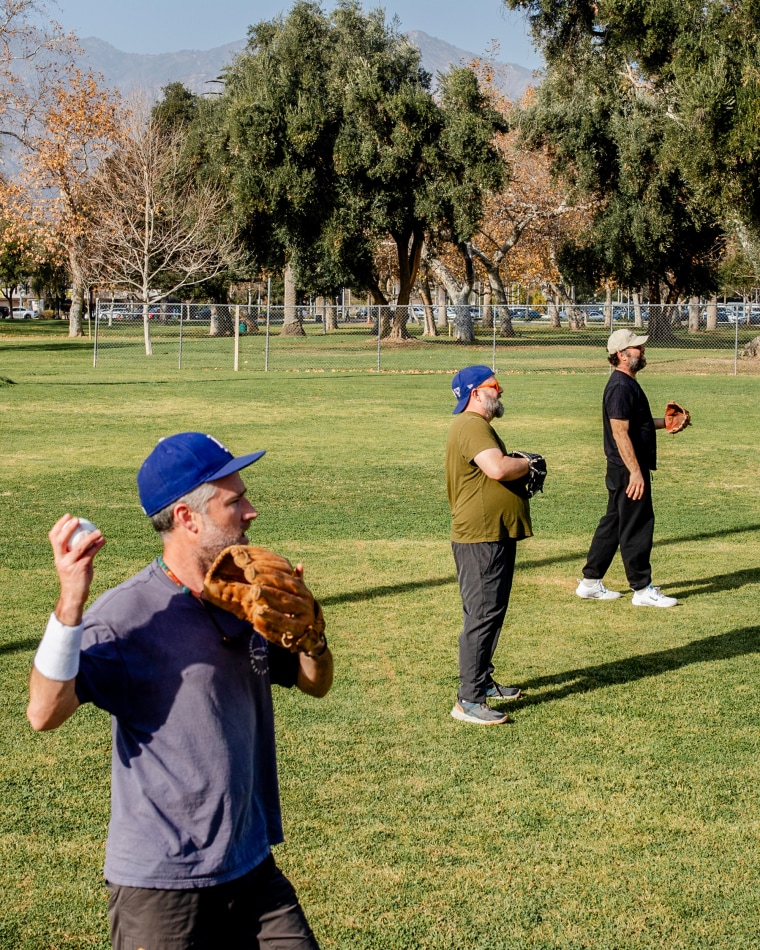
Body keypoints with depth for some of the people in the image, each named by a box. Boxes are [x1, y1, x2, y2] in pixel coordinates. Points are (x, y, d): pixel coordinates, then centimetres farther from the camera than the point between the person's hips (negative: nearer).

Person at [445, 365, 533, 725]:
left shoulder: (478, 425, 19)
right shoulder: (471, 426, -17)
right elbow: (498, 468, -31)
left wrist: (521, 471, 9)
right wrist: (529, 463, -12)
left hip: (495, 536, 11)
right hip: (480, 539, -11)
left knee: (490, 613, 19)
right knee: (483, 615, -11)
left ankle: (483, 682, 31)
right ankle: (468, 701, -9)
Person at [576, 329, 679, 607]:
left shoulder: (627, 383, 14)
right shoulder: (621, 387, -19)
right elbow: (620, 432, -24)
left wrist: (663, 423, 18)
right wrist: (635, 472, -26)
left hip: (623, 471, 11)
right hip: (628, 470, -11)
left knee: (613, 524, 15)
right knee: (637, 527, -2)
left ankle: (590, 584, 21)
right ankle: (642, 590, 6)